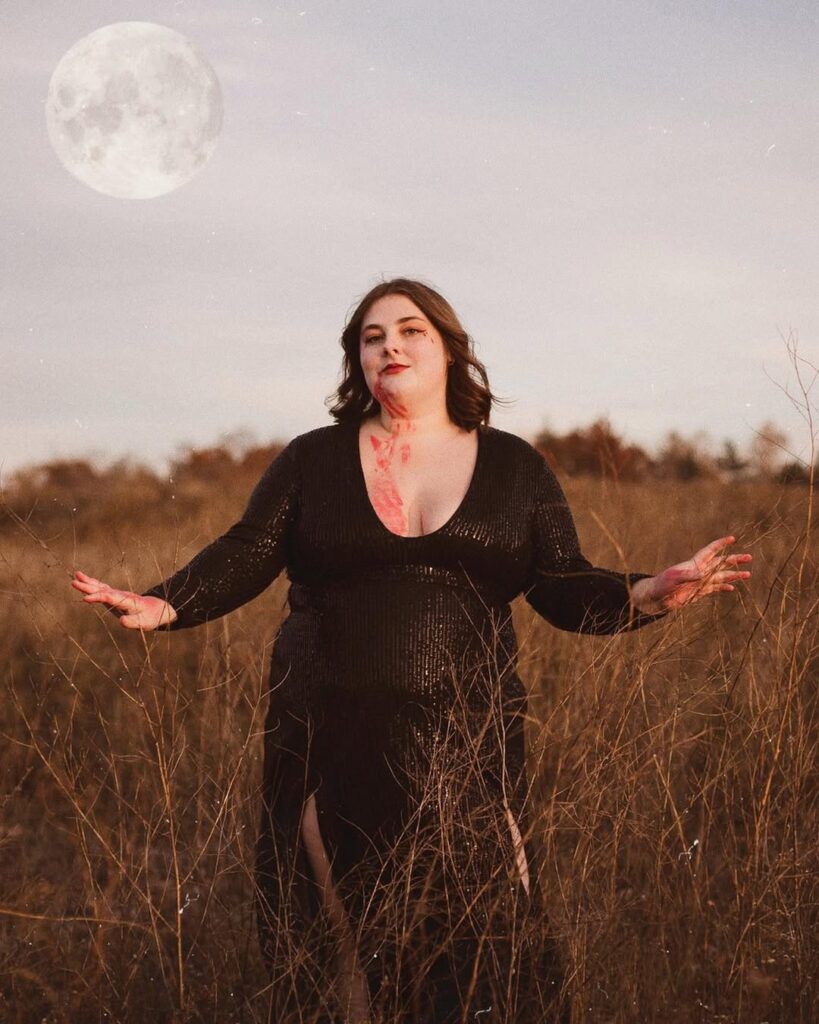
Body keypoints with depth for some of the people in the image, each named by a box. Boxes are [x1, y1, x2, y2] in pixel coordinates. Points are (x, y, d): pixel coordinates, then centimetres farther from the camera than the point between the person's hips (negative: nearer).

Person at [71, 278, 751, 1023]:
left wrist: (647, 596, -12)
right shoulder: (311, 461, 8)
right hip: (333, 746, 0)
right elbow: (245, 556, 1)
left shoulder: (515, 467, 9)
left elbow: (563, 589, 5)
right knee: (338, 942, 4)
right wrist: (163, 606, -16)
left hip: (465, 746, 0)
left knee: (486, 933, -4)